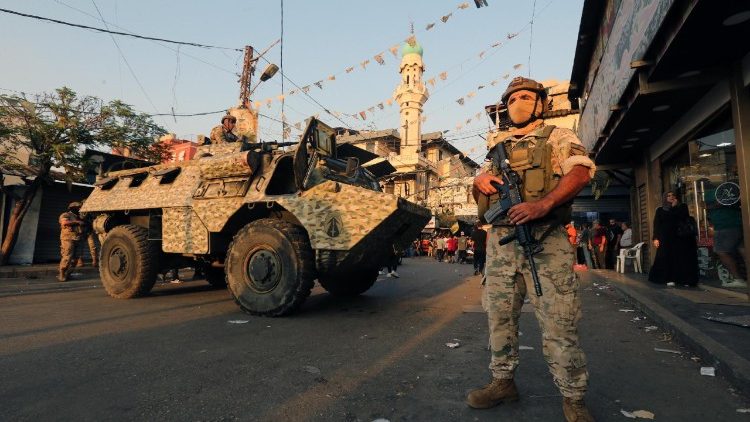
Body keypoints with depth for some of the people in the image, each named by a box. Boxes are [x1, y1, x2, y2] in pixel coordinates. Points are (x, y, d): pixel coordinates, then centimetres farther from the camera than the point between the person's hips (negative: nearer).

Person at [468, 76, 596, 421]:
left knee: (559, 323, -3)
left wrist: (543, 203, -28)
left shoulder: (558, 137, 7)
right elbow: (479, 193, 23)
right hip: (500, 240, 5)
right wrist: (480, 180, -3)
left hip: (545, 240, -5)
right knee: (499, 316, 10)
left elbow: (581, 172, -12)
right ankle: (503, 381, 26)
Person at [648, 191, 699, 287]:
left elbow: (685, 219, -6)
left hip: (680, 236, 1)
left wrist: (675, 207, -4)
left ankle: (685, 279, -2)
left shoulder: (682, 207, 12)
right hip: (666, 237, 0)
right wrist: (656, 238, -5)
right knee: (668, 257, -7)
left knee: (682, 258, -5)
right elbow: (656, 224, 5)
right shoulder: (660, 210, 11)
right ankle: (670, 279, -8)